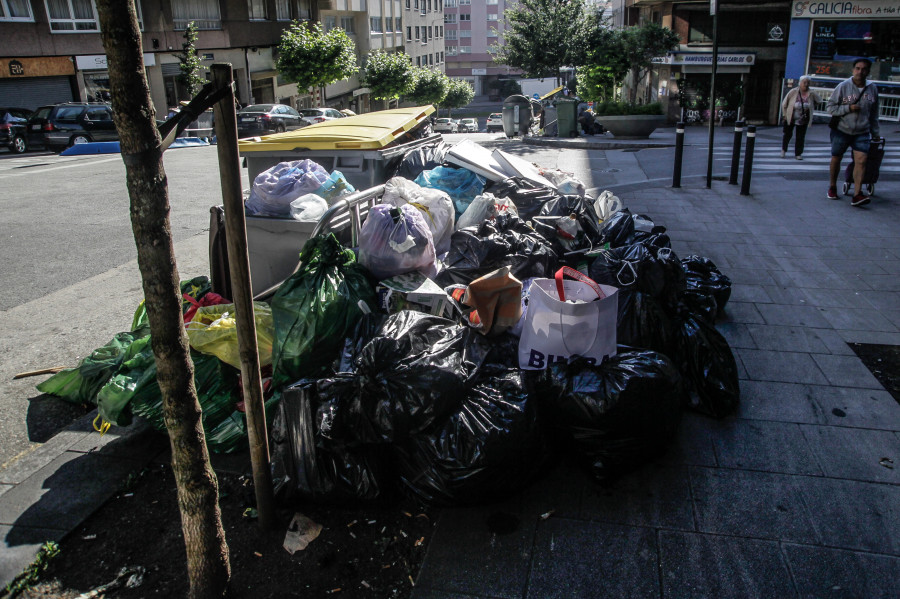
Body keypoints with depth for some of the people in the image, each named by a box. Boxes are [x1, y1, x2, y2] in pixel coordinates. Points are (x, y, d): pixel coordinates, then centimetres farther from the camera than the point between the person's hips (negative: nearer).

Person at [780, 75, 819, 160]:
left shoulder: (811, 94, -9)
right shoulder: (793, 92, -15)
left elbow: (817, 101, 11)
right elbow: (784, 104, -5)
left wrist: (810, 108, 4)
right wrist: (784, 114, -3)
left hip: (803, 120, 2)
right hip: (790, 118, -1)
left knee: (801, 137, 3)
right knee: (788, 134, 11)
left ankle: (798, 153, 13)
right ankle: (783, 150, 32)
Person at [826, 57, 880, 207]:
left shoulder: (872, 89, 6)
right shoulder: (843, 86, -5)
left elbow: (874, 113, 15)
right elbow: (831, 107, -5)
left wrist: (875, 133, 16)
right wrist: (848, 108, -19)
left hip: (862, 133, 2)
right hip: (841, 131, -1)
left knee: (861, 160, -13)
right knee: (836, 159, 10)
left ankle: (857, 195, -19)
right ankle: (832, 187, 31)